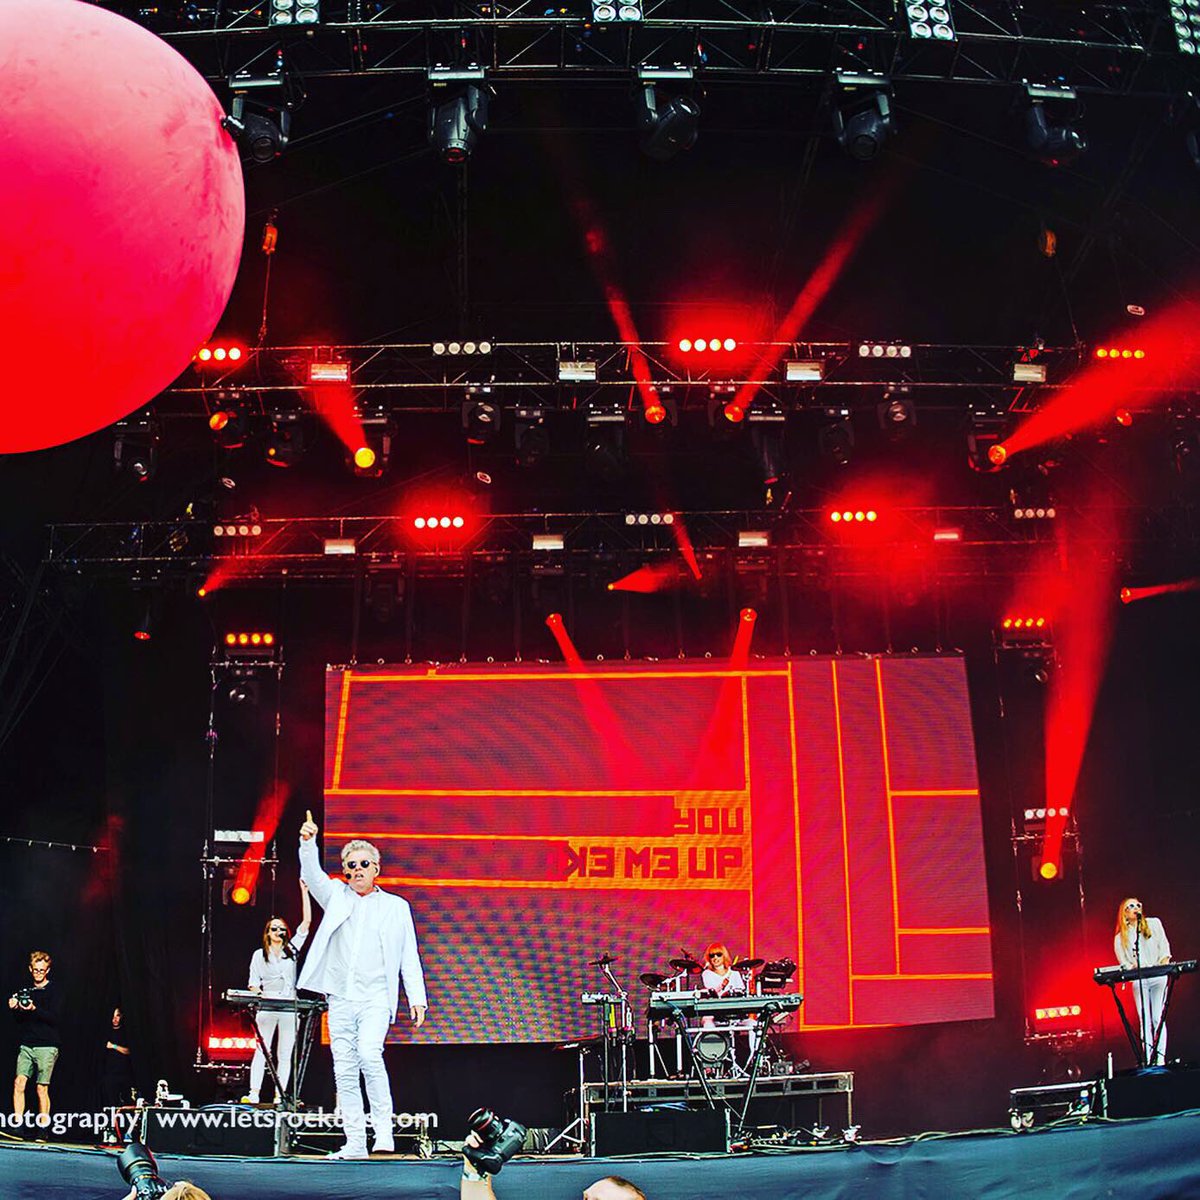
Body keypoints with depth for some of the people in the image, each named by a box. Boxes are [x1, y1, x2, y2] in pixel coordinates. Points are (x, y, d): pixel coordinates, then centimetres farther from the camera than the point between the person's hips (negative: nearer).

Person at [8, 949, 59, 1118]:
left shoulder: (52, 992, 0)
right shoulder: (26, 991, 16)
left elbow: (54, 1018, -11)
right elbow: (20, 1020, 17)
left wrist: (35, 1009, -25)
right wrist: (15, 1008, -2)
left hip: (46, 1047, -5)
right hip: (27, 1045, 5)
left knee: (42, 1089, -4)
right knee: (19, 1083, -8)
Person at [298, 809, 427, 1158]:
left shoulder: (396, 906, 11)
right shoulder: (336, 896, 13)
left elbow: (409, 956, 9)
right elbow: (312, 876, -5)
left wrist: (417, 998, 0)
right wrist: (308, 844, -23)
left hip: (376, 997, -2)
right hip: (340, 999, 3)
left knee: (369, 1054, -23)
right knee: (344, 1072, 2)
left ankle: (383, 1129, -12)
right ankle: (355, 1143, 8)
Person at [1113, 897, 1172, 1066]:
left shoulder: (1154, 923, 13)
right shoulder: (1120, 937, 11)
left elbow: (1164, 947, 10)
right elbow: (1123, 963, 9)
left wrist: (1164, 964, -5)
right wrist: (1132, 967, -11)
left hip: (1158, 977, 0)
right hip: (1139, 981, 0)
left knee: (1158, 1019, -7)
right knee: (1145, 1021, -5)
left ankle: (1160, 1058, -9)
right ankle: (1148, 1060, -8)